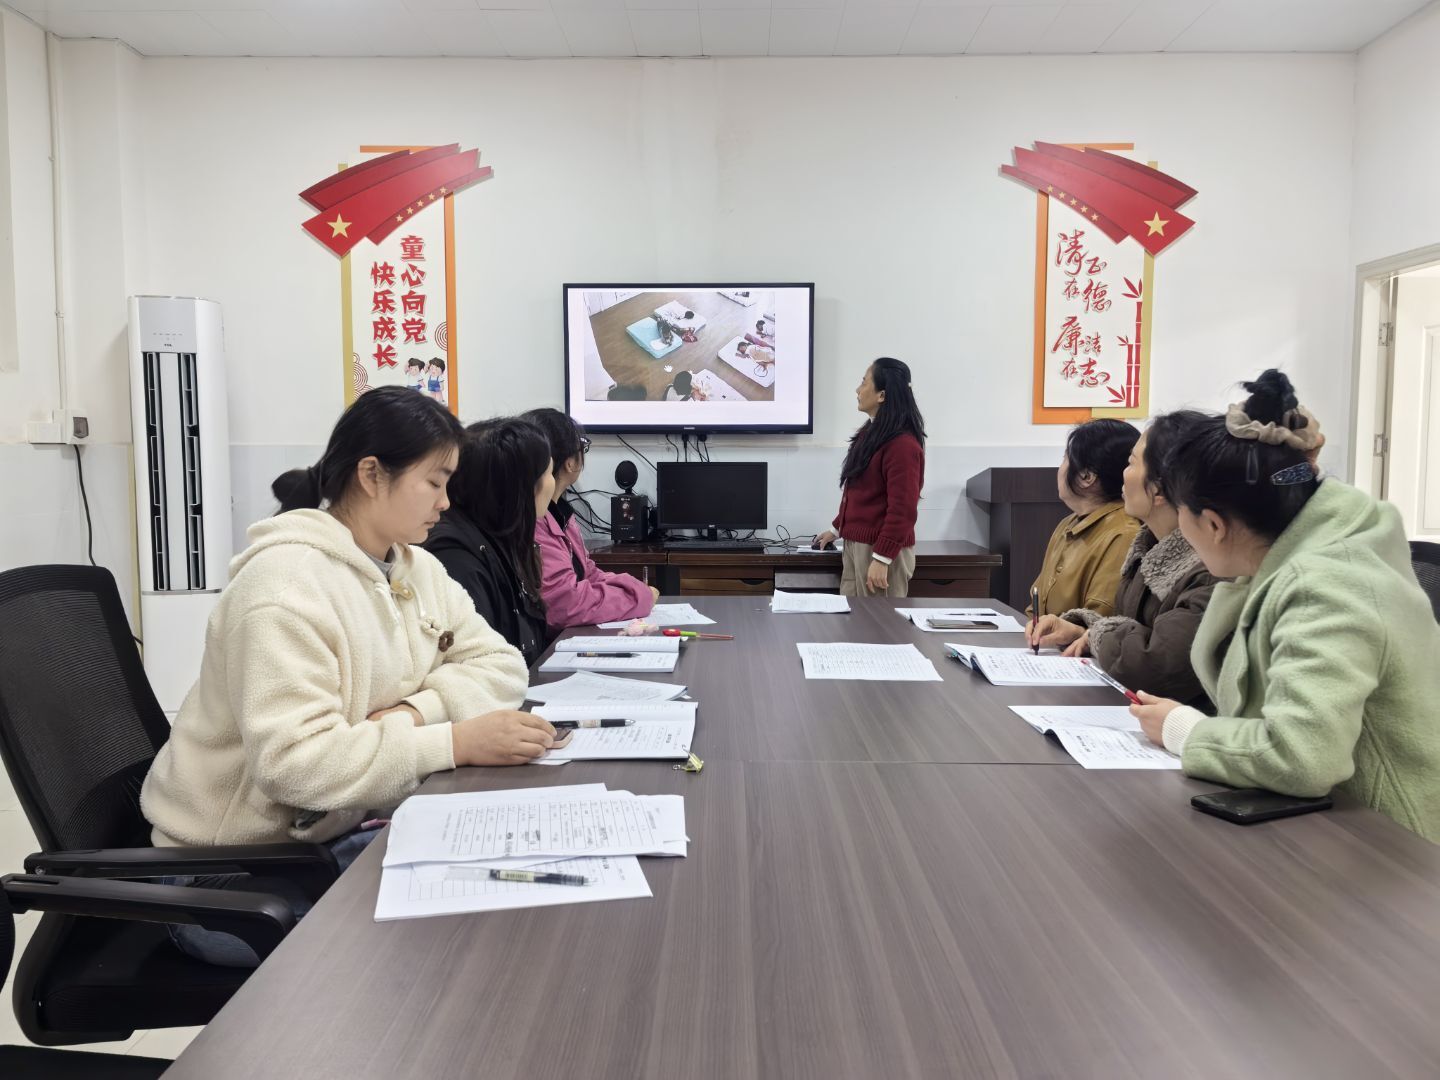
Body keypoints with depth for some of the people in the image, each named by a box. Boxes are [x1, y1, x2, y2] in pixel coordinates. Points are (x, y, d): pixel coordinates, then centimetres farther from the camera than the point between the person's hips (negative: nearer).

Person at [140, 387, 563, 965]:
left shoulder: (417, 569, 2)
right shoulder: (286, 581, -24)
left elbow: (500, 665, -1)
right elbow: (293, 761, -31)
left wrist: (414, 712, -19)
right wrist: (456, 742, -33)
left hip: (332, 833, 7)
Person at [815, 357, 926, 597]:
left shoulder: (902, 444, -18)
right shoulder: (870, 432, 12)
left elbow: (902, 510, -21)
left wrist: (881, 559, -23)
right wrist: (838, 529, 27)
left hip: (880, 550, -9)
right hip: (855, 545, 9)